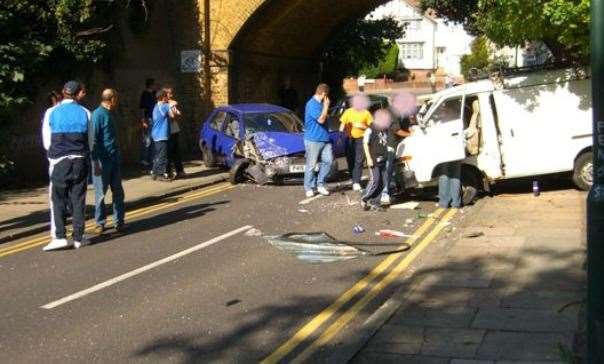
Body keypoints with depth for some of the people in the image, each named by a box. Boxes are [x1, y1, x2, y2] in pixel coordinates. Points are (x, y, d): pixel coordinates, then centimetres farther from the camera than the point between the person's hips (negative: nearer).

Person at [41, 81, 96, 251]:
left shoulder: (52, 113, -1)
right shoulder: (85, 113, 1)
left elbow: (47, 142, 2)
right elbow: (91, 141, 5)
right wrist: (95, 162, 19)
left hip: (59, 161, -1)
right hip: (81, 160, 1)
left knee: (58, 199, 4)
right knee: (78, 199, 7)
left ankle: (59, 236, -6)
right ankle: (78, 238, 10)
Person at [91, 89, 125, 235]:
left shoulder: (110, 114, 14)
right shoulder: (98, 114, -13)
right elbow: (93, 138, -16)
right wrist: (95, 160, -19)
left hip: (114, 159, 8)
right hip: (102, 160, -8)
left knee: (118, 192, 9)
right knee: (100, 193, 2)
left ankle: (119, 221, 18)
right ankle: (100, 223, 12)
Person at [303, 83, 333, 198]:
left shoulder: (320, 103, 13)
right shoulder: (312, 104, -15)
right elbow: (321, 119, -20)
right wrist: (326, 106, -13)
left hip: (324, 139, 8)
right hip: (313, 140, -8)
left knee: (328, 160, 2)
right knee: (311, 165, 0)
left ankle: (320, 184, 12)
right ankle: (309, 188, 10)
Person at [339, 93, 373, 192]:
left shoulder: (366, 113, 1)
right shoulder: (348, 112, 4)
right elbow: (342, 124, 6)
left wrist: (362, 126, -13)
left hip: (361, 139, -2)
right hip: (350, 139, 2)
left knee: (359, 161, -10)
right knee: (350, 160, 4)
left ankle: (356, 182, -13)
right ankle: (355, 181, 18)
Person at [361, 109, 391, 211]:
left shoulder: (385, 130, 10)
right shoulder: (371, 130, -11)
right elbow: (365, 144, -10)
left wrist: (386, 156, 17)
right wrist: (369, 158, -14)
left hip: (382, 161, 7)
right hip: (374, 160, -7)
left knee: (381, 183, 6)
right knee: (374, 181, -11)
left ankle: (375, 203, 12)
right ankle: (364, 199, 3)